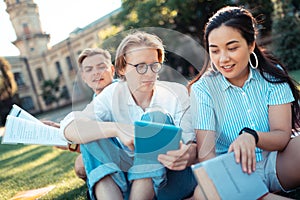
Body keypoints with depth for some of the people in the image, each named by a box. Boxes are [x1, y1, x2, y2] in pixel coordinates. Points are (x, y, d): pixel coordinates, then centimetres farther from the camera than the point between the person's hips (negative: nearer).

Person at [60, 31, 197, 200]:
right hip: (125, 182, 2)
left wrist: (187, 155, -39)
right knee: (92, 135, -18)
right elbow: (69, 127, -20)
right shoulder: (112, 95, -5)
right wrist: (116, 128, -38)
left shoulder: (177, 94, -7)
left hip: (173, 182, -1)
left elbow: (193, 146, -13)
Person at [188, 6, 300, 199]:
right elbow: (206, 151, -15)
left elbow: (283, 136, -9)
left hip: (276, 163, 1)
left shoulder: (272, 74, -1)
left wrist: (251, 136, -32)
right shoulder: (203, 89, -6)